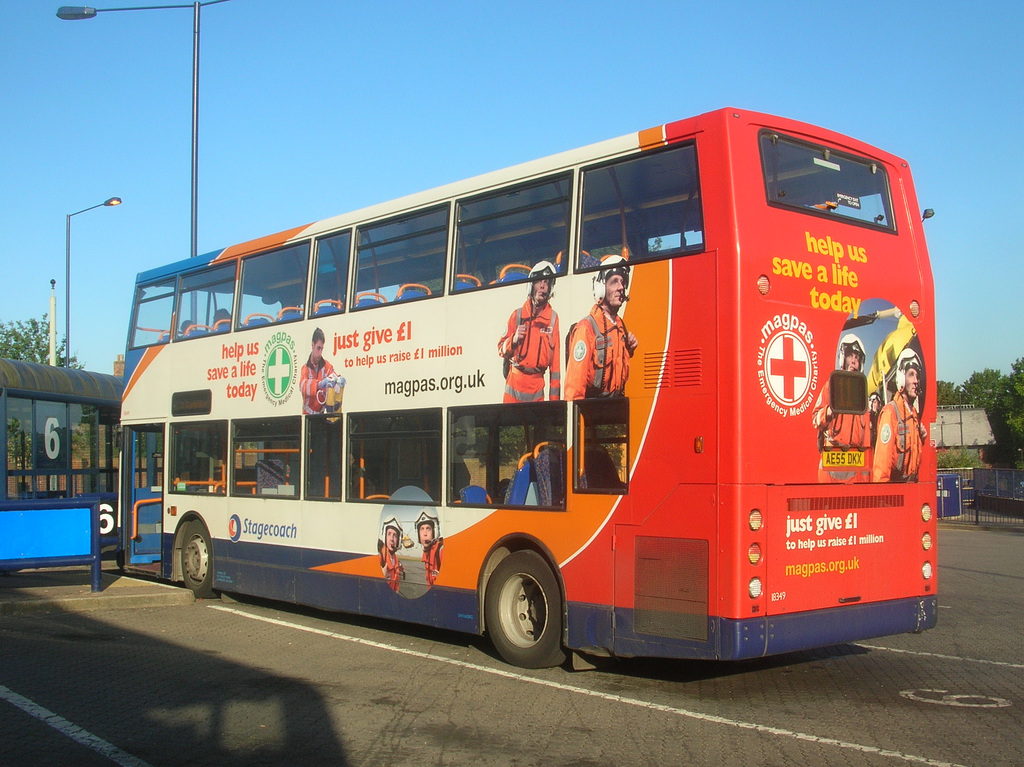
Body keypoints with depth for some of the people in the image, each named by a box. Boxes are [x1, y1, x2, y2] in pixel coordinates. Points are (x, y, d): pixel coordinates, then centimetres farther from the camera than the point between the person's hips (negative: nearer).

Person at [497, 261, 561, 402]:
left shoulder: (553, 318, 0)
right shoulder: (517, 315, 6)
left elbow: (556, 361, 0)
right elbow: (501, 350, 10)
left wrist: (554, 398, -3)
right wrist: (514, 339, -12)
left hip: (537, 386, -1)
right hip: (514, 383, 1)